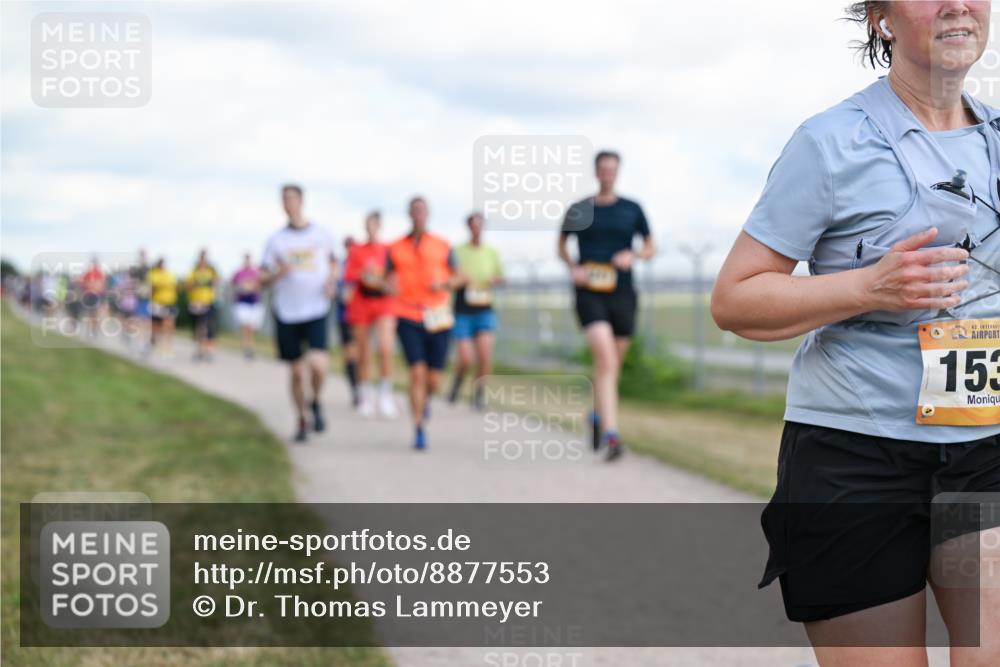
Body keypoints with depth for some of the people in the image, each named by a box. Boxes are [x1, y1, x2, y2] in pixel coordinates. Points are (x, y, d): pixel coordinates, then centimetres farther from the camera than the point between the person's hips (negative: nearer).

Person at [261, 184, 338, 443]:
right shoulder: (276, 239, 5)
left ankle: (316, 403, 9)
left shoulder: (322, 234, 5)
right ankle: (301, 421, 25)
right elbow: (263, 278, 5)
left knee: (317, 362, -21)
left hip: (316, 311, -1)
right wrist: (278, 273, -16)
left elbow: (333, 263, 21)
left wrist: (332, 281, 0)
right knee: (296, 371, 7)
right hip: (286, 312, 2)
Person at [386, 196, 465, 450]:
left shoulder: (442, 246, 6)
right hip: (408, 317, -1)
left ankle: (425, 398, 40)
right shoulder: (395, 249, 7)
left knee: (434, 381, 2)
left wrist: (445, 284, -10)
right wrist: (390, 286, -11)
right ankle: (419, 431, -6)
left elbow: (458, 276, 11)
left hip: (438, 317, 1)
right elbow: (389, 280, 13)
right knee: (417, 373, -14)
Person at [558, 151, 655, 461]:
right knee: (605, 357, -20)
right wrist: (573, 267, -2)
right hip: (590, 294, -3)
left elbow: (651, 247, 14)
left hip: (622, 295, 3)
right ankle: (610, 435, -26)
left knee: (612, 364, 12)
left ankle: (598, 417, 39)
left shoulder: (631, 209, 8)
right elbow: (561, 245, 18)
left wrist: (634, 255, -7)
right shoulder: (579, 210, 5)